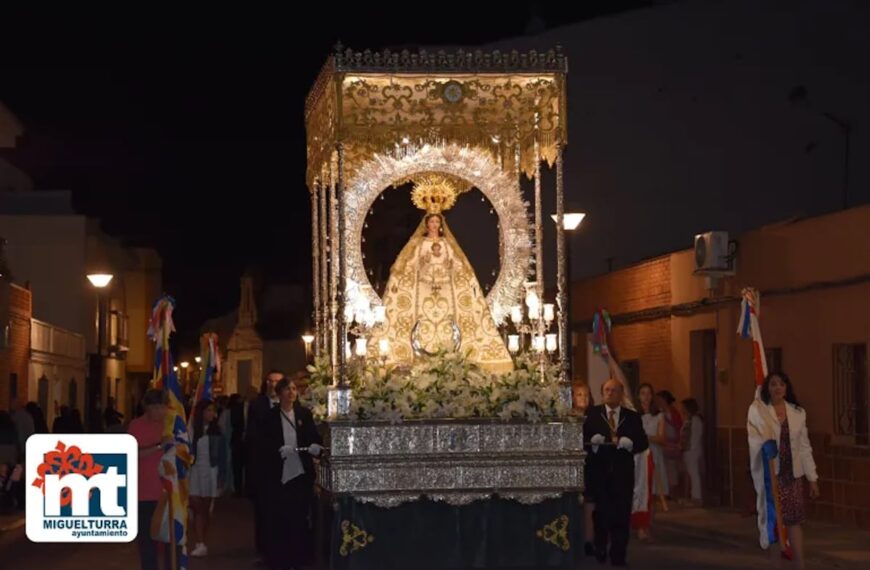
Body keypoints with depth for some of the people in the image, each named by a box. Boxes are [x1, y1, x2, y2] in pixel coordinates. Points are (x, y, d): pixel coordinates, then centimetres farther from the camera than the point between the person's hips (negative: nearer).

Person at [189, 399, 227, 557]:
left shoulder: (216, 431, 3)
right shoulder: (191, 430, -1)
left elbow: (222, 455, 3)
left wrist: (222, 477, -3)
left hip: (210, 473, 1)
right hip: (195, 472, -1)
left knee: (204, 510, 5)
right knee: (196, 508, -10)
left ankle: (201, 544, 9)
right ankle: (200, 544, -14)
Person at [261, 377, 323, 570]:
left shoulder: (304, 413, 6)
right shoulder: (270, 416, 1)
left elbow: (315, 437, 1)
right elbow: (264, 444, -4)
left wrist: (316, 447, -21)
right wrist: (279, 450, -22)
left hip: (301, 473, 2)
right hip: (278, 474, -2)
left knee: (299, 517, 5)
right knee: (278, 518, 1)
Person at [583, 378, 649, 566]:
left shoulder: (632, 417, 9)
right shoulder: (592, 414, 6)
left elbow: (643, 443, 3)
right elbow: (583, 439, -2)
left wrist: (629, 443, -16)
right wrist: (593, 442, -22)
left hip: (623, 472, 1)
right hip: (599, 471, 0)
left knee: (621, 514, -3)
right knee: (601, 512, 5)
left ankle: (618, 555, 3)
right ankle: (600, 552, 21)